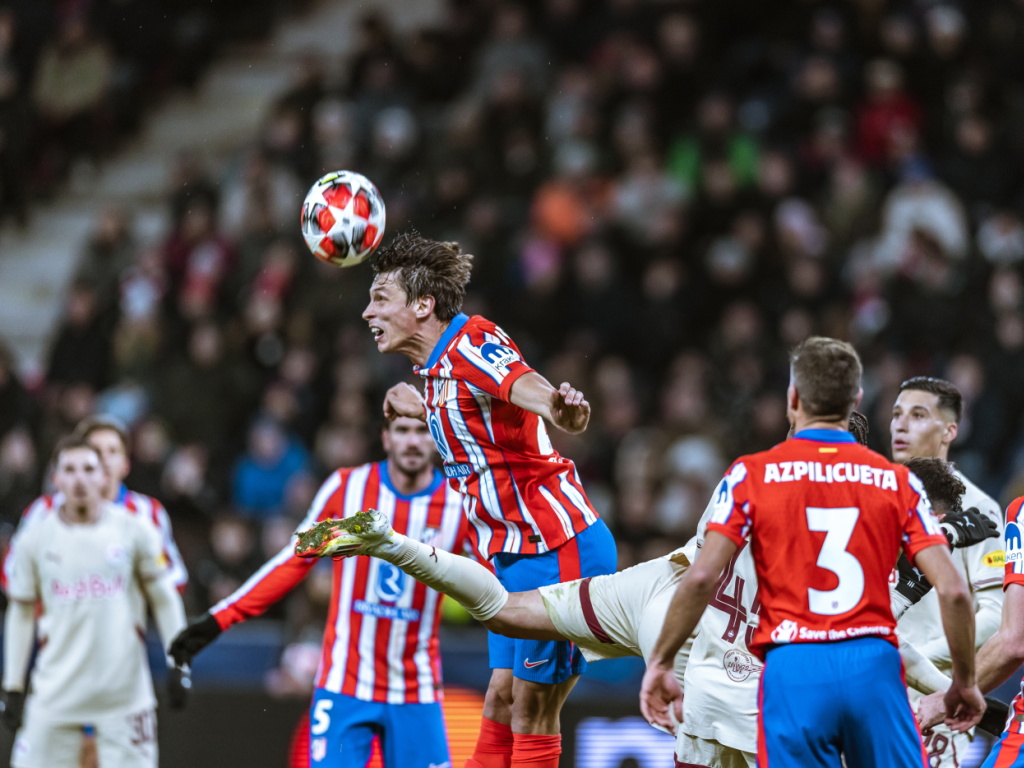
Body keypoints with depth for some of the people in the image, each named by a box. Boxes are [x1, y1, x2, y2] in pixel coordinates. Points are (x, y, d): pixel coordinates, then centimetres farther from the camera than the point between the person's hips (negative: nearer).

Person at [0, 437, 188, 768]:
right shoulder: (35, 539, 2)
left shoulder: (134, 530, -1)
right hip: (57, 689, 1)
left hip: (125, 692, -1)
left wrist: (178, 663, 2)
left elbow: (164, 598, 8)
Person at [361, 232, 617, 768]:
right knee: (500, 703, 9)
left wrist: (560, 412, -59)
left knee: (531, 712, -6)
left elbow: (528, 387, -38)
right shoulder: (437, 367, 12)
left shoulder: (473, 343, -17)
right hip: (517, 557, 10)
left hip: (559, 549, -10)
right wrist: (421, 409, 39)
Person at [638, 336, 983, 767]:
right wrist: (964, 682, 13)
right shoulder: (896, 481, 7)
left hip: (794, 670, -1)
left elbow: (701, 578, -5)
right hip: (874, 667, 1)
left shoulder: (752, 475, 3)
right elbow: (952, 590, 1)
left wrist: (661, 663, 6)